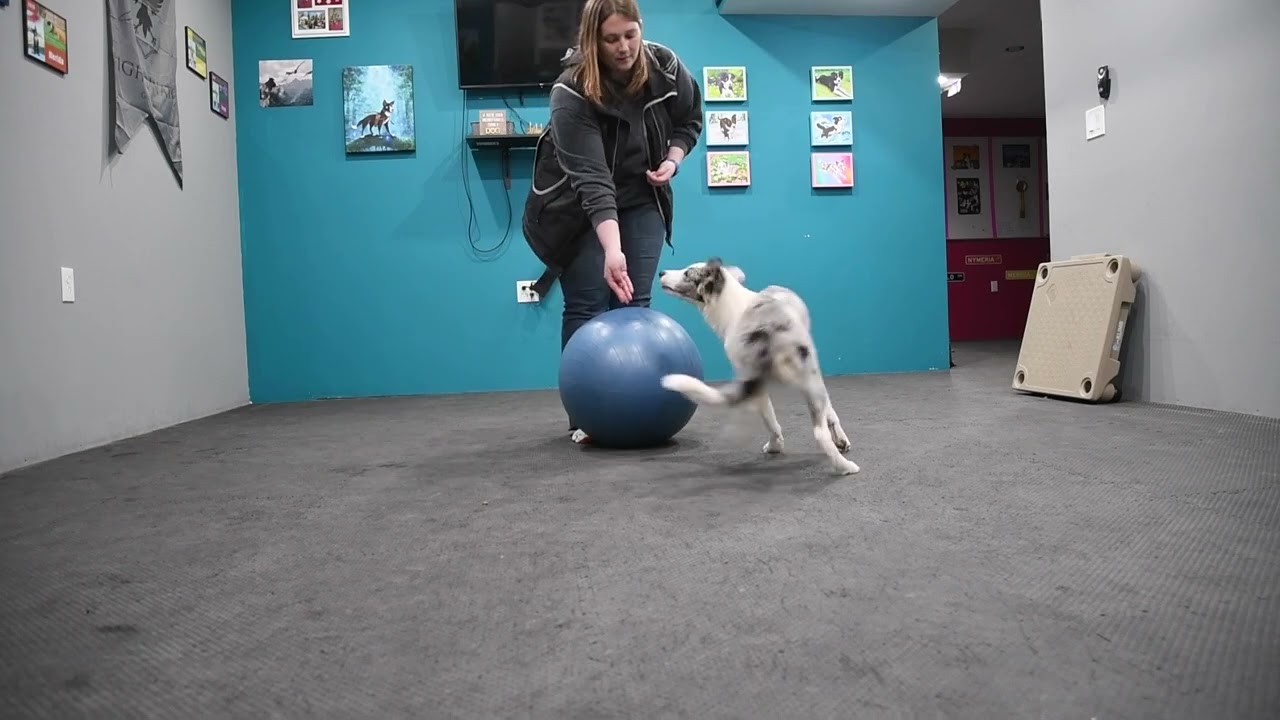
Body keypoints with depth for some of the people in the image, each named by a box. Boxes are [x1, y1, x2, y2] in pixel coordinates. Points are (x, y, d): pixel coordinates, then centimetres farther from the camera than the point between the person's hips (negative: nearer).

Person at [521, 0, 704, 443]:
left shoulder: (666, 67, -12)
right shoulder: (572, 92, -27)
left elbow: (690, 119, 8)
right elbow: (591, 180, -36)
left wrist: (672, 161, -11)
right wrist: (612, 250, -45)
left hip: (642, 198, 4)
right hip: (576, 206, -3)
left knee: (635, 302, 0)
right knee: (586, 306, -6)